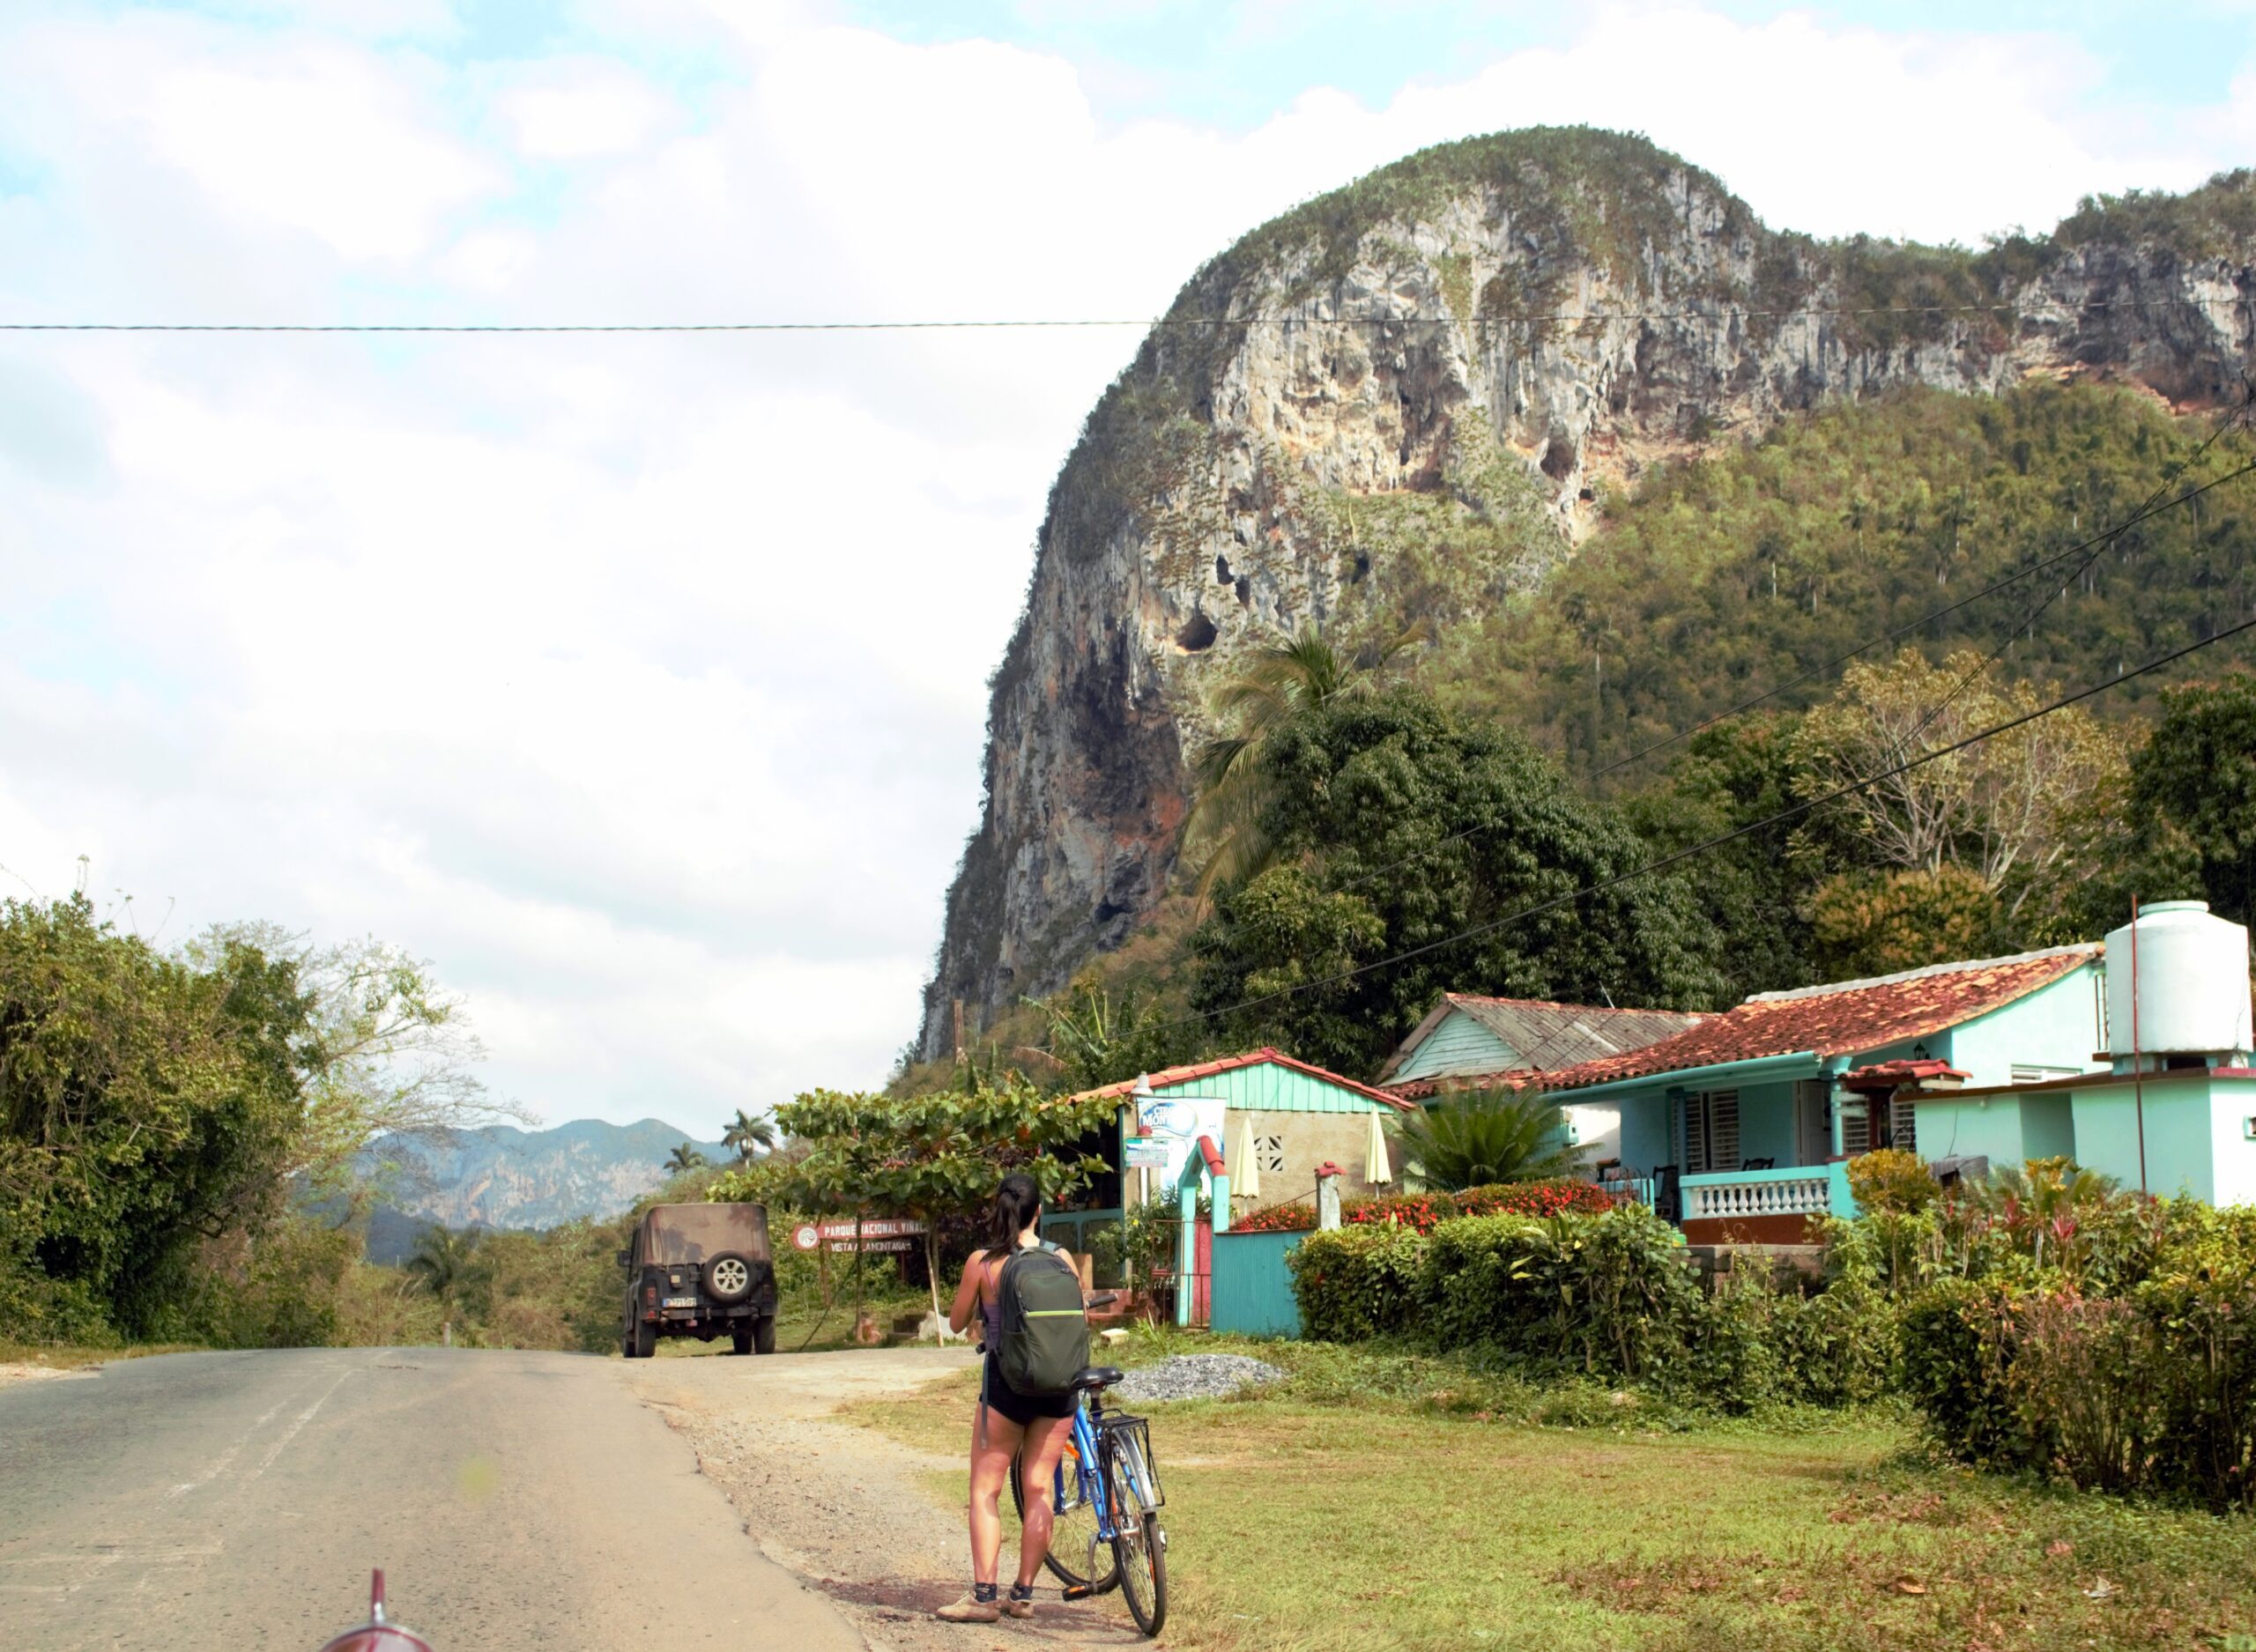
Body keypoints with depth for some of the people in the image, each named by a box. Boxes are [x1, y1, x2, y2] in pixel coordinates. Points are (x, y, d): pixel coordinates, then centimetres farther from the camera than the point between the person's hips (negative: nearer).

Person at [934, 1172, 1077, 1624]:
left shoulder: (982, 1262, -9)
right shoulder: (1060, 1258, -3)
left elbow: (957, 1322, 3)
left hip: (1005, 1384, -3)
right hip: (1058, 1386, 3)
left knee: (985, 1491, 6)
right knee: (1040, 1489, 9)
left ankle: (983, 1595, 0)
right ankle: (1024, 1594, 13)